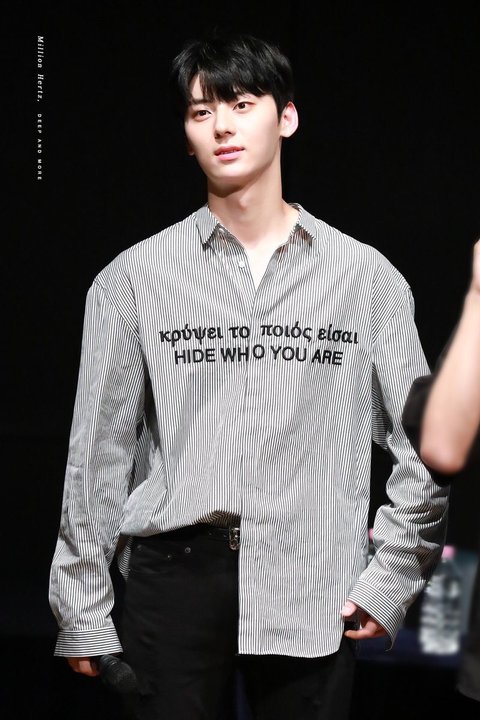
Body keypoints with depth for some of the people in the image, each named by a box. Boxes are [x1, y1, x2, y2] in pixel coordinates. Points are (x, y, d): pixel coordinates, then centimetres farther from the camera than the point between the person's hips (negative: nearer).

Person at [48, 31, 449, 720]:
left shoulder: (368, 276, 7)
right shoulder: (134, 277, 7)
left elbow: (425, 447, 9)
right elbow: (98, 452, 7)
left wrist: (391, 580, 2)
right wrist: (83, 613, 6)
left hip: (314, 590, 0)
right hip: (175, 577, 0)